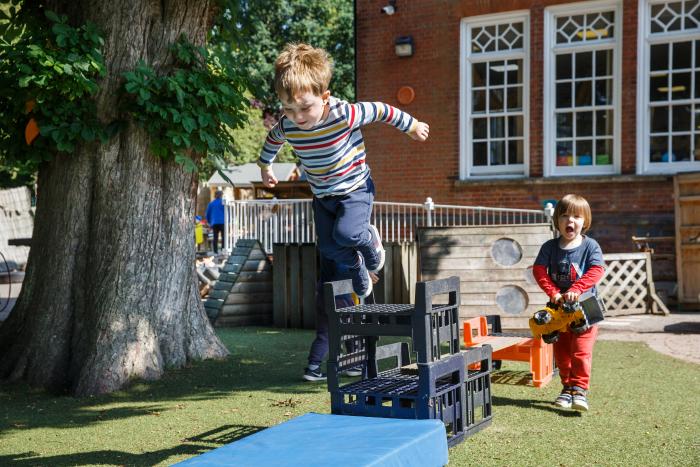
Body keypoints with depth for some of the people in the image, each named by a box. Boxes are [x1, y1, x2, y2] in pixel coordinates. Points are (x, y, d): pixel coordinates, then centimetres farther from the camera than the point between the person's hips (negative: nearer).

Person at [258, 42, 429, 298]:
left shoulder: (345, 114, -29)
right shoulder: (287, 127, -16)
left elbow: (380, 110, -13)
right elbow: (272, 139, 10)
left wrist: (412, 126, 0)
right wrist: (265, 165, 26)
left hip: (355, 189, -5)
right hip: (322, 195, 5)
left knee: (346, 234, -25)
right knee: (328, 247, 3)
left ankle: (369, 238, 13)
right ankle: (355, 265, 37)